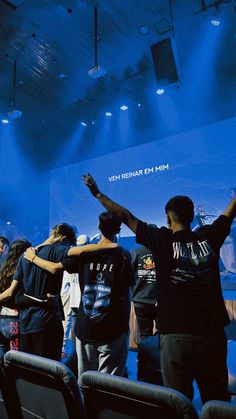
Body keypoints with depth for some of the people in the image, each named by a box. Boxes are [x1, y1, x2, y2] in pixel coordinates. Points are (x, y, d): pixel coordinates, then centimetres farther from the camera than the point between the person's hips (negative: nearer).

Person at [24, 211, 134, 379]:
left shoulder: (84, 252, -1)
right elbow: (129, 284, -2)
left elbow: (54, 268, 4)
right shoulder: (123, 255, -8)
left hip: (85, 327, 3)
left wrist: (33, 258, 20)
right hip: (113, 329, -3)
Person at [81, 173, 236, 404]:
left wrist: (97, 193, 10)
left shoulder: (162, 240, -7)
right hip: (214, 334, 4)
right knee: (217, 402, 15)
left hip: (177, 336, -3)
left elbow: (126, 217, -1)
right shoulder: (210, 237, 2)